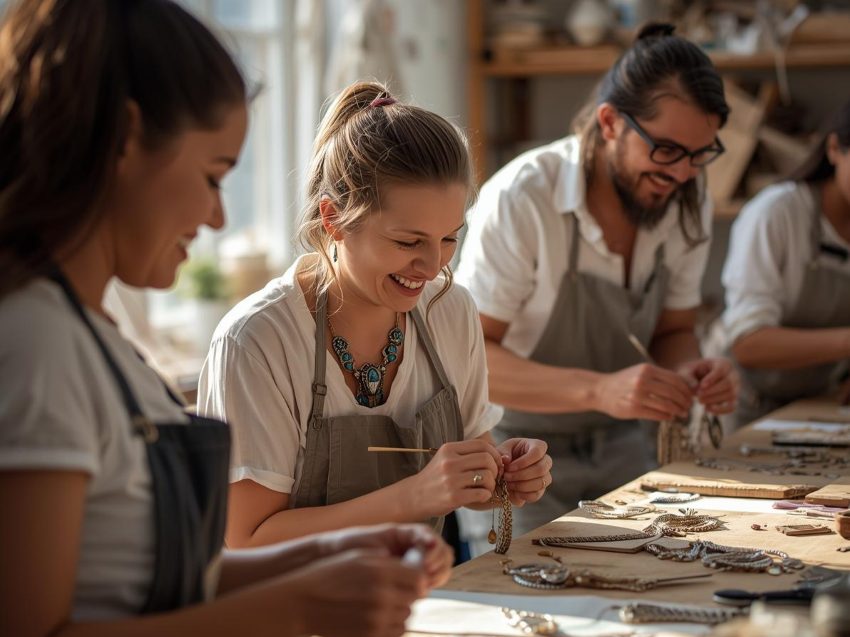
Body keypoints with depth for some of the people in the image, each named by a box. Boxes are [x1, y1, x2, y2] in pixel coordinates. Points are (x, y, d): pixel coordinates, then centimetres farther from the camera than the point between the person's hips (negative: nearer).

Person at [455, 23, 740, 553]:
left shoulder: (688, 201, -4)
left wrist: (690, 371, -16)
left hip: (622, 449, 5)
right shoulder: (521, 199, -23)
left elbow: (673, 331, 9)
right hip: (519, 445, -5)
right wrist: (599, 390, -35)